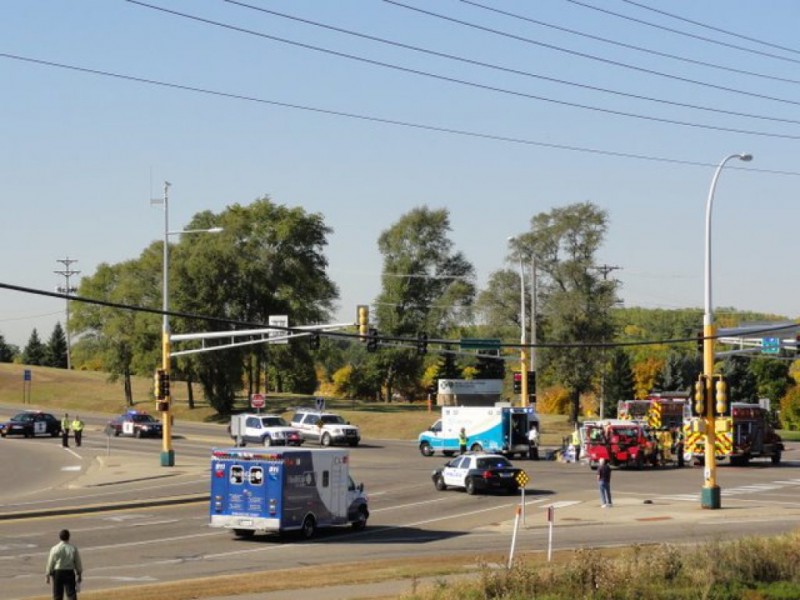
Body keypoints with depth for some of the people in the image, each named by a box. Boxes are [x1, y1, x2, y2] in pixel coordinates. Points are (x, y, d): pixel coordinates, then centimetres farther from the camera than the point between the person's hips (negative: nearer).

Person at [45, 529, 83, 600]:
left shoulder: (55, 549, -8)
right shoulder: (73, 549, -4)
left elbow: (50, 563, -3)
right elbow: (78, 563, 3)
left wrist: (47, 575, 7)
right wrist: (79, 574, 15)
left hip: (58, 573, 0)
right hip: (70, 573, 0)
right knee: (71, 594, 0)